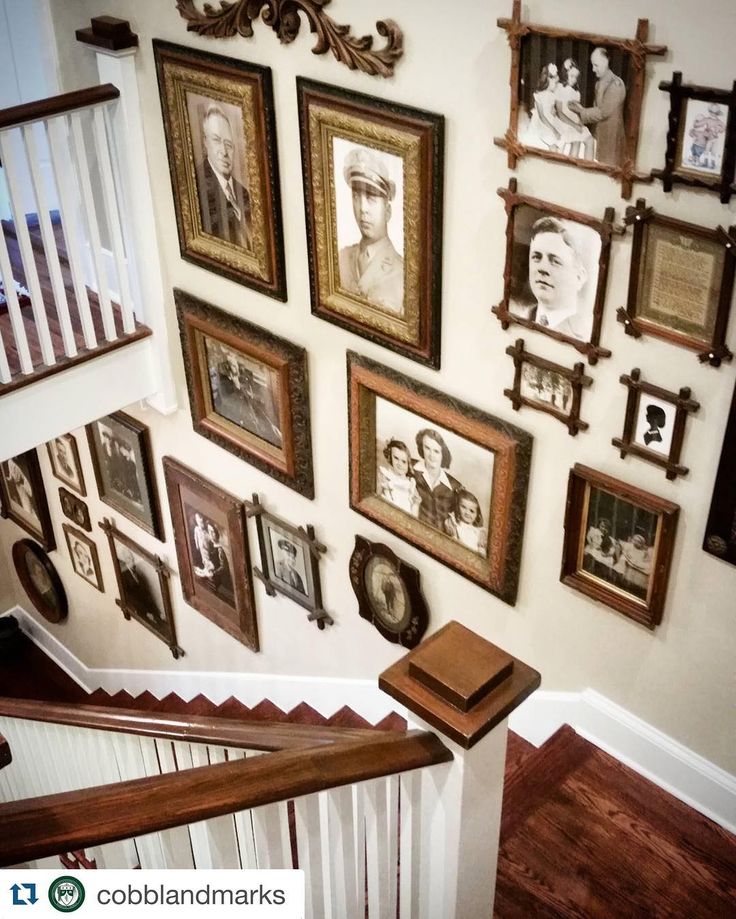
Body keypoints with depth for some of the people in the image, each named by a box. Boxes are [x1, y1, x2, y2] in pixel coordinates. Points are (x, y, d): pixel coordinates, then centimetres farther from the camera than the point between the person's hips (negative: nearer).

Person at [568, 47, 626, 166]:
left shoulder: (615, 84, -18)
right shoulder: (599, 82, 8)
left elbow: (604, 112, -20)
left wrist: (582, 111, -14)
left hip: (611, 136, -8)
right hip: (599, 133, 8)